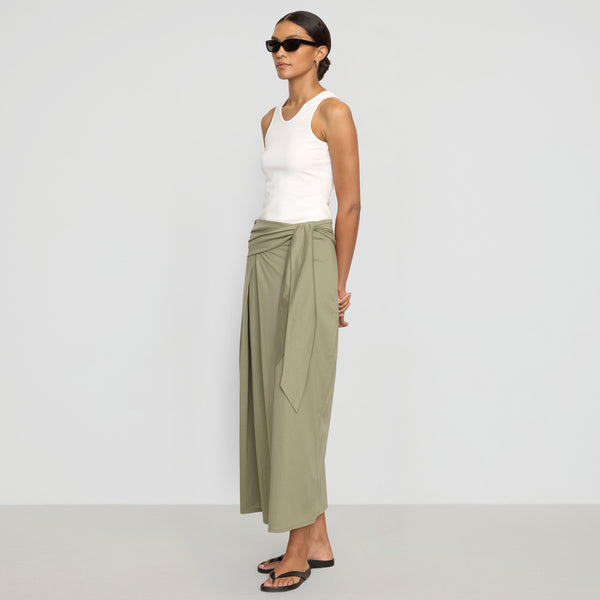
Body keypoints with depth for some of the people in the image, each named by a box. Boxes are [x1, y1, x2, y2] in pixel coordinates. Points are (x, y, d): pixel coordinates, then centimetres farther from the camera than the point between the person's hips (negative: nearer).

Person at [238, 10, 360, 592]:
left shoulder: (332, 112, -6)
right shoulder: (272, 120, 17)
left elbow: (350, 204, -8)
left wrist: (338, 286, -8)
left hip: (308, 256, -8)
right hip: (265, 256, 8)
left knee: (297, 400, -7)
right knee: (271, 396, 7)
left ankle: (298, 550, 4)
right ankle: (318, 540, 17)